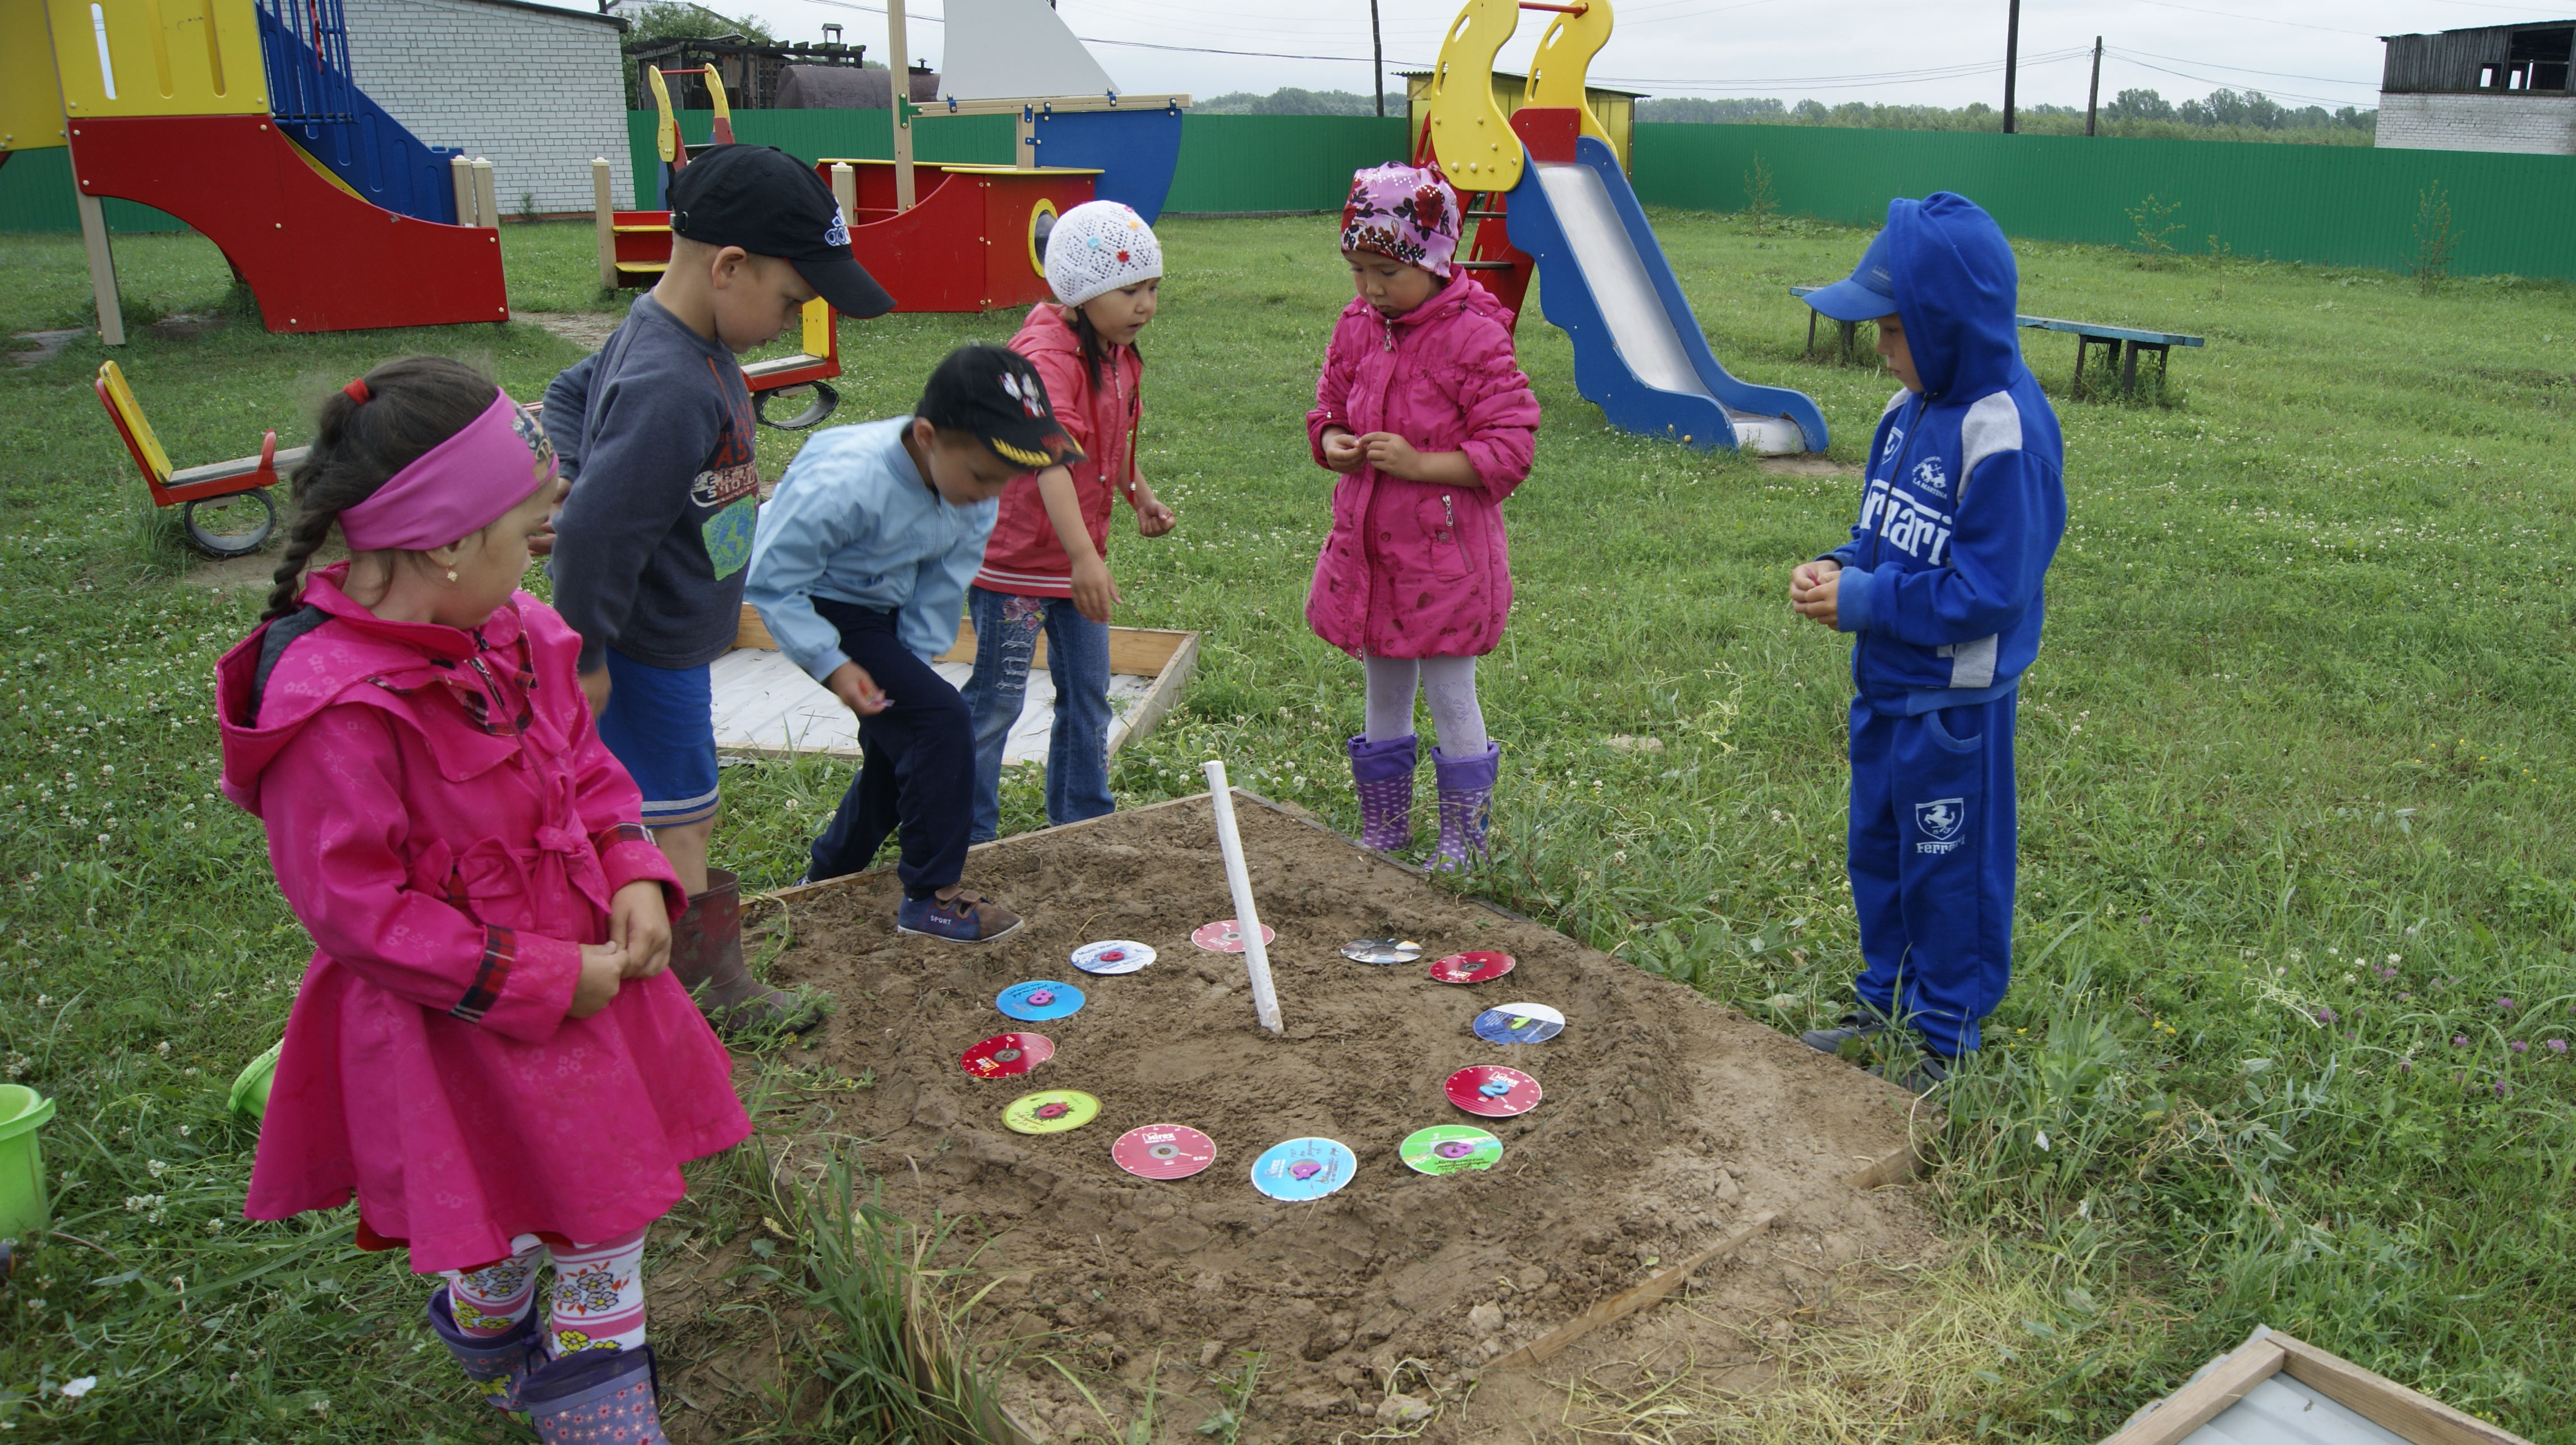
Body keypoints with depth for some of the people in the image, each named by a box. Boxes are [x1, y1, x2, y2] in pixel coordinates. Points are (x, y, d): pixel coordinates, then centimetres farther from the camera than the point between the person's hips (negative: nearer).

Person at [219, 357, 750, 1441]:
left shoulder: (511, 632, -4)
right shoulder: (340, 712, -30)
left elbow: (584, 762, 10)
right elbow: (354, 906, -25)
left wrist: (634, 875, -8)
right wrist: (542, 981, -21)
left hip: (580, 966, 8)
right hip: (455, 1023, -7)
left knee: (616, 1176, 20)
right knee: (496, 1230, 14)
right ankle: (489, 1338, 47)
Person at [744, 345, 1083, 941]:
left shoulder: (975, 492, -15)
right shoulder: (846, 483, -35)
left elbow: (940, 592, -4)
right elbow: (772, 579, -25)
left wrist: (911, 663, -6)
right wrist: (831, 664, -26)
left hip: (886, 608, 8)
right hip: (822, 606, -8)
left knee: (901, 746, 14)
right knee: (940, 722, -20)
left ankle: (827, 880, 37)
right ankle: (931, 898, -7)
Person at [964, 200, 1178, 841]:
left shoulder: (1119, 355, 5)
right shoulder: (1048, 359, -25)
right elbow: (1050, 461, -38)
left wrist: (1140, 495, 10)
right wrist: (1085, 557, -47)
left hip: (1078, 555, 8)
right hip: (1015, 554, -8)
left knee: (1088, 694, 15)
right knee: (996, 701, 2)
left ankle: (1082, 822, 30)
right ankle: (967, 834, 17)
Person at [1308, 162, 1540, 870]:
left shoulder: (1475, 337, -15)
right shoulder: (1357, 326, 5)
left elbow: (1510, 448, -16)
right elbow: (1327, 409, 16)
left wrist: (1418, 463, -23)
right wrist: (1334, 444, -7)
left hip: (1446, 547, -6)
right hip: (1367, 544, 6)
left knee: (1450, 696, 4)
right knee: (1383, 693, 17)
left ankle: (1462, 844, 20)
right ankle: (1383, 831, 32)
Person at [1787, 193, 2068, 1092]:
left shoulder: (2005, 435, -23)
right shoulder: (1910, 410, 3)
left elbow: (1984, 594, -23)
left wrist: (1863, 602, -22)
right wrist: (1841, 570, -5)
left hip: (1955, 703, -8)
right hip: (1885, 682, 9)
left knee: (1949, 866, 7)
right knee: (1877, 848, 20)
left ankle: (1946, 1038, 23)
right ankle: (1886, 1000, 38)